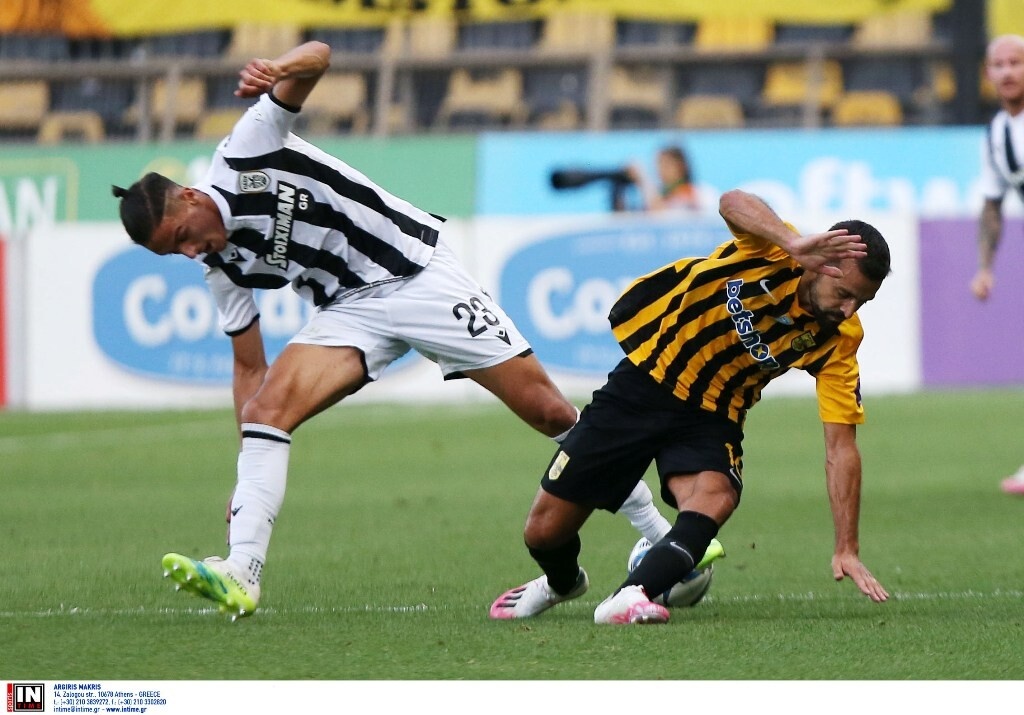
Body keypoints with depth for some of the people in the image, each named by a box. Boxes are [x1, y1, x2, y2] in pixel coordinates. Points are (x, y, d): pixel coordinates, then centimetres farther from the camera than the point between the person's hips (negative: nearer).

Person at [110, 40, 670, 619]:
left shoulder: (247, 149, -14)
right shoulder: (223, 267, 1)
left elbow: (319, 56, -19)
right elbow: (250, 368, 9)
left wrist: (279, 71, -41)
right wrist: (249, 475, 2)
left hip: (418, 266, -5)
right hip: (350, 311, 5)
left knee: (549, 412, -5)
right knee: (267, 406, -21)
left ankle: (657, 532, 9)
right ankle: (240, 575, -30)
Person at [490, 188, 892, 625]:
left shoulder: (838, 341, -14)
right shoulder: (775, 252, -20)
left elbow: (841, 447, -14)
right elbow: (733, 203, -42)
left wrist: (847, 549, -22)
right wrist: (794, 243, -59)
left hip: (709, 418, 1)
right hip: (644, 380, -1)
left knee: (714, 499, -34)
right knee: (545, 531, 4)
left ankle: (629, 598, -41)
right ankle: (563, 582, 38)